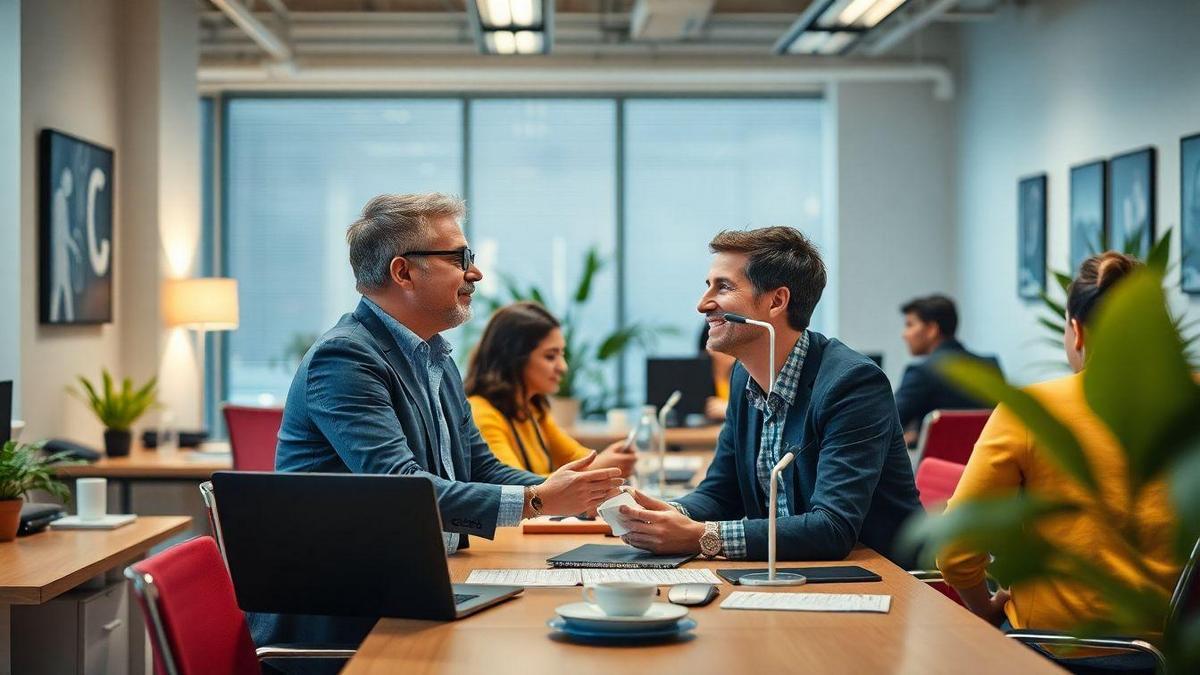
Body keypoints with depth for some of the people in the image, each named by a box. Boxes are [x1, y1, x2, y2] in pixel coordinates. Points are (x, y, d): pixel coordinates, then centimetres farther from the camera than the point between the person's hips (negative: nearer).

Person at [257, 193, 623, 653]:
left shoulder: (437, 358, 15)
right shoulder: (343, 359, -15)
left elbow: (481, 471, 16)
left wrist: (572, 495, -2)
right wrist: (536, 501, -24)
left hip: (413, 589, 9)